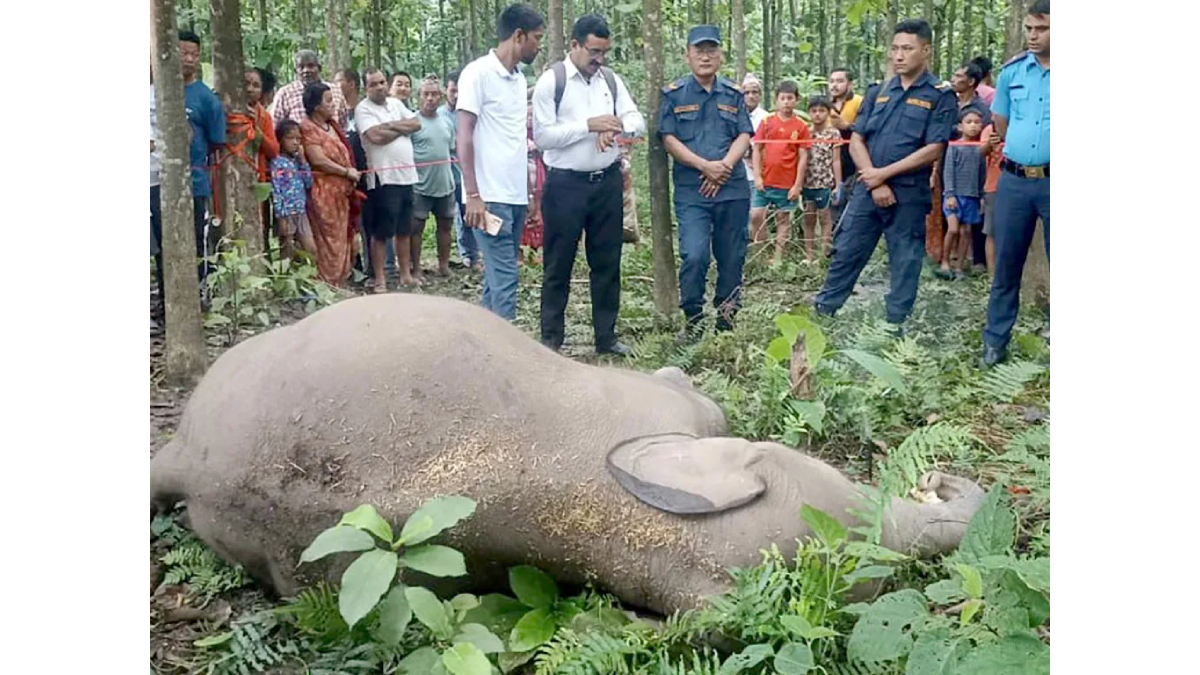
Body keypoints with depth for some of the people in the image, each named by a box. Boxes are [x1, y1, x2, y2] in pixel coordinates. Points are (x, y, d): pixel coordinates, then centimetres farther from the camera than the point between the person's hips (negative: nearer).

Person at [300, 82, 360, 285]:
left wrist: (352, 173, 12)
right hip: (323, 191, -9)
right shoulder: (308, 128, -9)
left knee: (342, 238, 11)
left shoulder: (333, 124, 17)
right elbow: (318, 160, -16)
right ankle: (328, 284, -2)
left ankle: (340, 281, 18)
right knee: (329, 240, -7)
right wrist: (347, 172, -10)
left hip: (341, 191, 9)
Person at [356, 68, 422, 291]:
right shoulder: (363, 109, -5)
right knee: (381, 232, -1)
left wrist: (391, 125, -8)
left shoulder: (396, 103, 15)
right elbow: (375, 136, -19)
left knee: (405, 230, 13)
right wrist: (402, 128, -4)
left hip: (406, 174, 7)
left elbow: (416, 123, 5)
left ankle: (406, 274, 22)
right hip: (383, 178, -6)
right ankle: (379, 279, 6)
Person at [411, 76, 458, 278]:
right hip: (421, 185, -6)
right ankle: (416, 269, 9)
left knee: (445, 225, 12)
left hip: (445, 184, 6)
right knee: (417, 227, 1)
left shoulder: (446, 123, 10)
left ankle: (444, 265, 25)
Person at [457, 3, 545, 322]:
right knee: (504, 277, -9)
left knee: (499, 275, 11)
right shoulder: (478, 72, -7)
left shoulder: (519, 78, 15)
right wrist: (473, 195, -18)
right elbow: (464, 136, -12)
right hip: (490, 196, -8)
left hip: (516, 195, 8)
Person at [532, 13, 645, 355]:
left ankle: (606, 336, 22)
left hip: (608, 182, 5)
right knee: (558, 265, 5)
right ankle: (551, 338, 15)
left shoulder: (612, 80, 8)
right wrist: (589, 125, -20)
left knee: (607, 262, 11)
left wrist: (615, 127, -17)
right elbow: (542, 136, -14)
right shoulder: (551, 81, -7)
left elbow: (638, 122, 5)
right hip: (565, 185, -5)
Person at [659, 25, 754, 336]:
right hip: (691, 190, -3)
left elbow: (744, 135, 6)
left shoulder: (734, 94, 13)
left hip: (732, 188, 3)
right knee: (694, 256, -15)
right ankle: (693, 319, 1)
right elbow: (669, 139, -3)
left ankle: (726, 321, 18)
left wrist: (724, 165, -12)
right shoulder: (674, 94, 5)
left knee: (732, 257, 6)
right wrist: (705, 165, -12)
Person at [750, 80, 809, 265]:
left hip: (787, 183, -1)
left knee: (783, 219, 7)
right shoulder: (767, 121, 3)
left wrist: (798, 184, -5)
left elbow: (803, 157, -1)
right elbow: (756, 149, 3)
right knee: (756, 215, -4)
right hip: (765, 181, 1)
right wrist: (757, 176, -5)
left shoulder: (801, 126, -1)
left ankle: (777, 258, 16)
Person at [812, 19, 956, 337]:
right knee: (845, 252, 7)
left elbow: (933, 150, -11)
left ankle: (895, 324, 17)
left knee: (905, 261, 6)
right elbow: (856, 141, 4)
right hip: (867, 189, 4)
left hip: (909, 194, -3)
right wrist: (876, 184, -8)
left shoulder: (940, 96, -3)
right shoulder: (877, 92, 10)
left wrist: (884, 173, -13)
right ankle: (822, 311, 18)